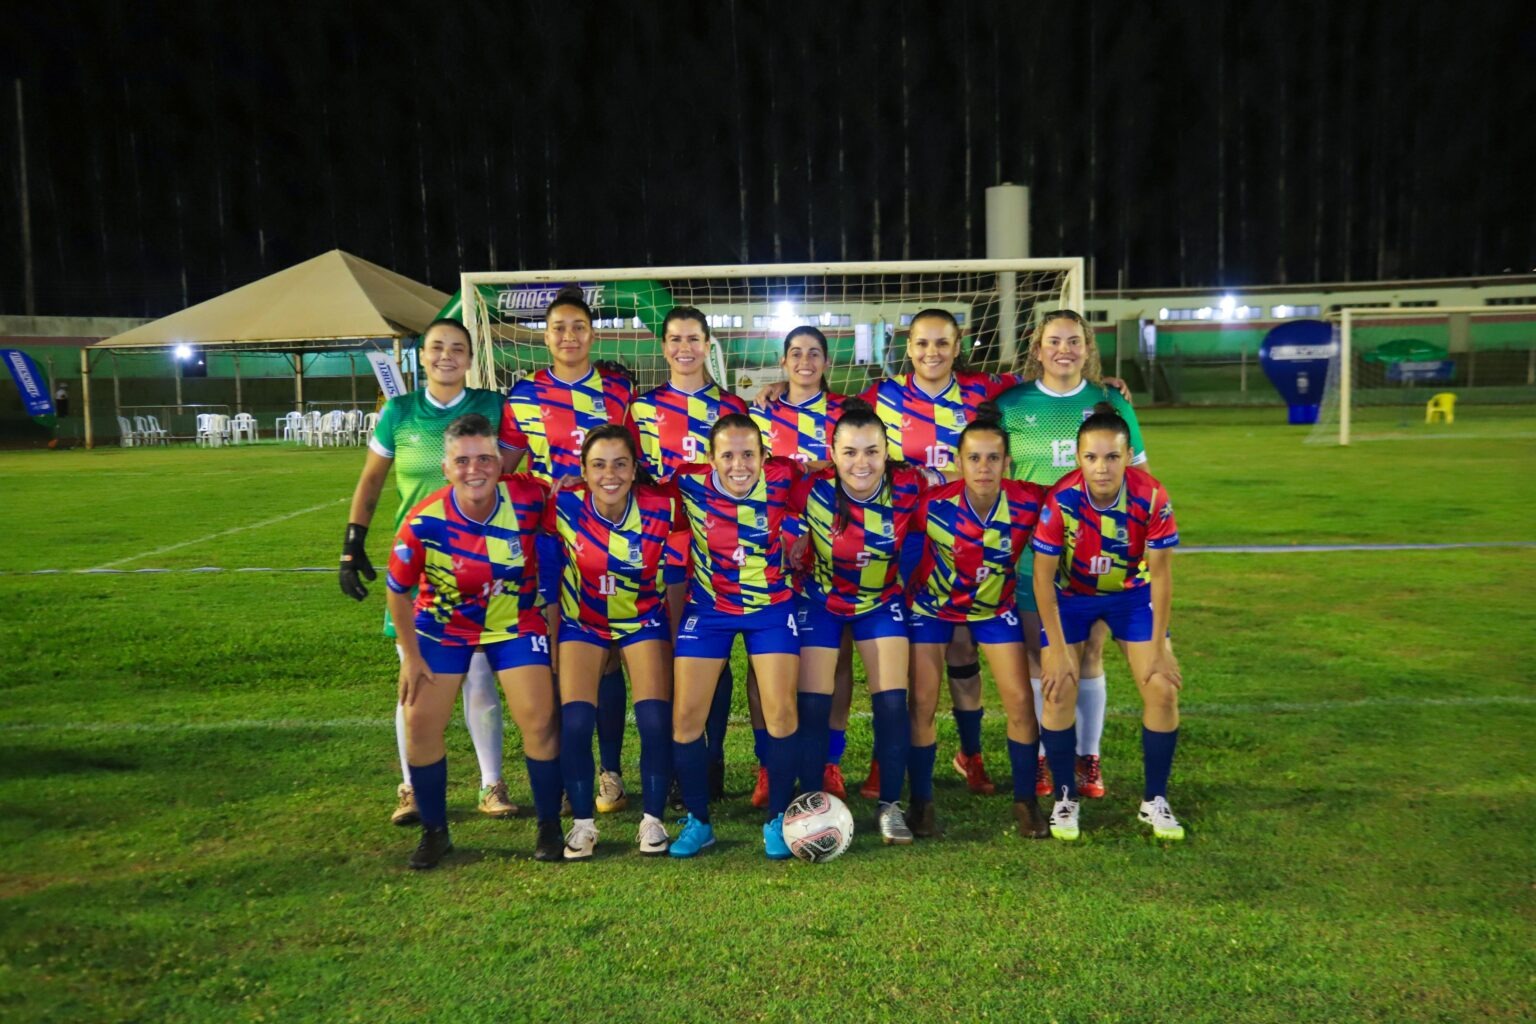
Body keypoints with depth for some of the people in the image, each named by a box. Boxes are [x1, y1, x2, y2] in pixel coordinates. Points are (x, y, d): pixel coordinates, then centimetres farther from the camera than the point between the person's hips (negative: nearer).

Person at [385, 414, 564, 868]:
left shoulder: (529, 499, -25)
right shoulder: (423, 522, -24)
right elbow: (398, 592, -9)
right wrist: (411, 657, -5)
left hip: (515, 622, 0)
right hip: (443, 626, 1)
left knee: (539, 719, -8)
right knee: (420, 723, -2)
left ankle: (549, 827, 12)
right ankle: (434, 832, 19)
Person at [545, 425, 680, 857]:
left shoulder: (663, 507, -21)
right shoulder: (564, 506, -19)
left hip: (644, 620, 0)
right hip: (582, 622, 0)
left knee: (656, 720, -11)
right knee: (574, 721, -11)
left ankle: (653, 819, 9)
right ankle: (582, 822, 9)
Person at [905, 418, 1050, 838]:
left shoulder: (1029, 502, -26)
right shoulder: (933, 504, -29)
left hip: (995, 606, 1)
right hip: (933, 605, -1)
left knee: (1020, 702, -3)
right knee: (922, 704, -3)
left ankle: (1026, 802, 17)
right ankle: (921, 803, 15)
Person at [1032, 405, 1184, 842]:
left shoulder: (1151, 497, -26)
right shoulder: (1061, 500, -30)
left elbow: (1160, 574, -15)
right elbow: (1043, 576, -20)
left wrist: (1158, 647, -13)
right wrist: (1058, 651, -18)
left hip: (1131, 593, 2)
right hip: (1069, 595, -1)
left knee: (1163, 690, -7)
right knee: (1059, 692, -11)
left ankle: (1155, 801, 13)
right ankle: (1065, 799, 10)